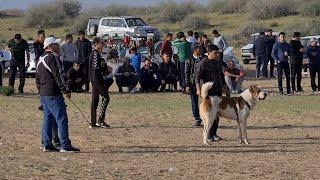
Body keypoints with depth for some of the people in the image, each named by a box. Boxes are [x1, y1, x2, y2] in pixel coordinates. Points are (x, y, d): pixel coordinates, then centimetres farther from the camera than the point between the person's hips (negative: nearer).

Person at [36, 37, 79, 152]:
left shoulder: (41, 60, 17)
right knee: (61, 118, -7)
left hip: (43, 94, 10)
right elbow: (58, 75, -18)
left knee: (48, 119, 12)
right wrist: (66, 90, -15)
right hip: (53, 94, -10)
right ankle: (65, 146, -9)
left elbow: (37, 79, 21)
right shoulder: (53, 57, -13)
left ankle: (47, 145, 13)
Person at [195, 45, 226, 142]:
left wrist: (225, 86, 24)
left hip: (218, 90, 7)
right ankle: (208, 135, -1)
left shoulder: (219, 62, 11)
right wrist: (198, 89, -23)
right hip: (208, 91, -7)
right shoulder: (203, 63, -10)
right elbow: (197, 77, -13)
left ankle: (214, 133, 16)